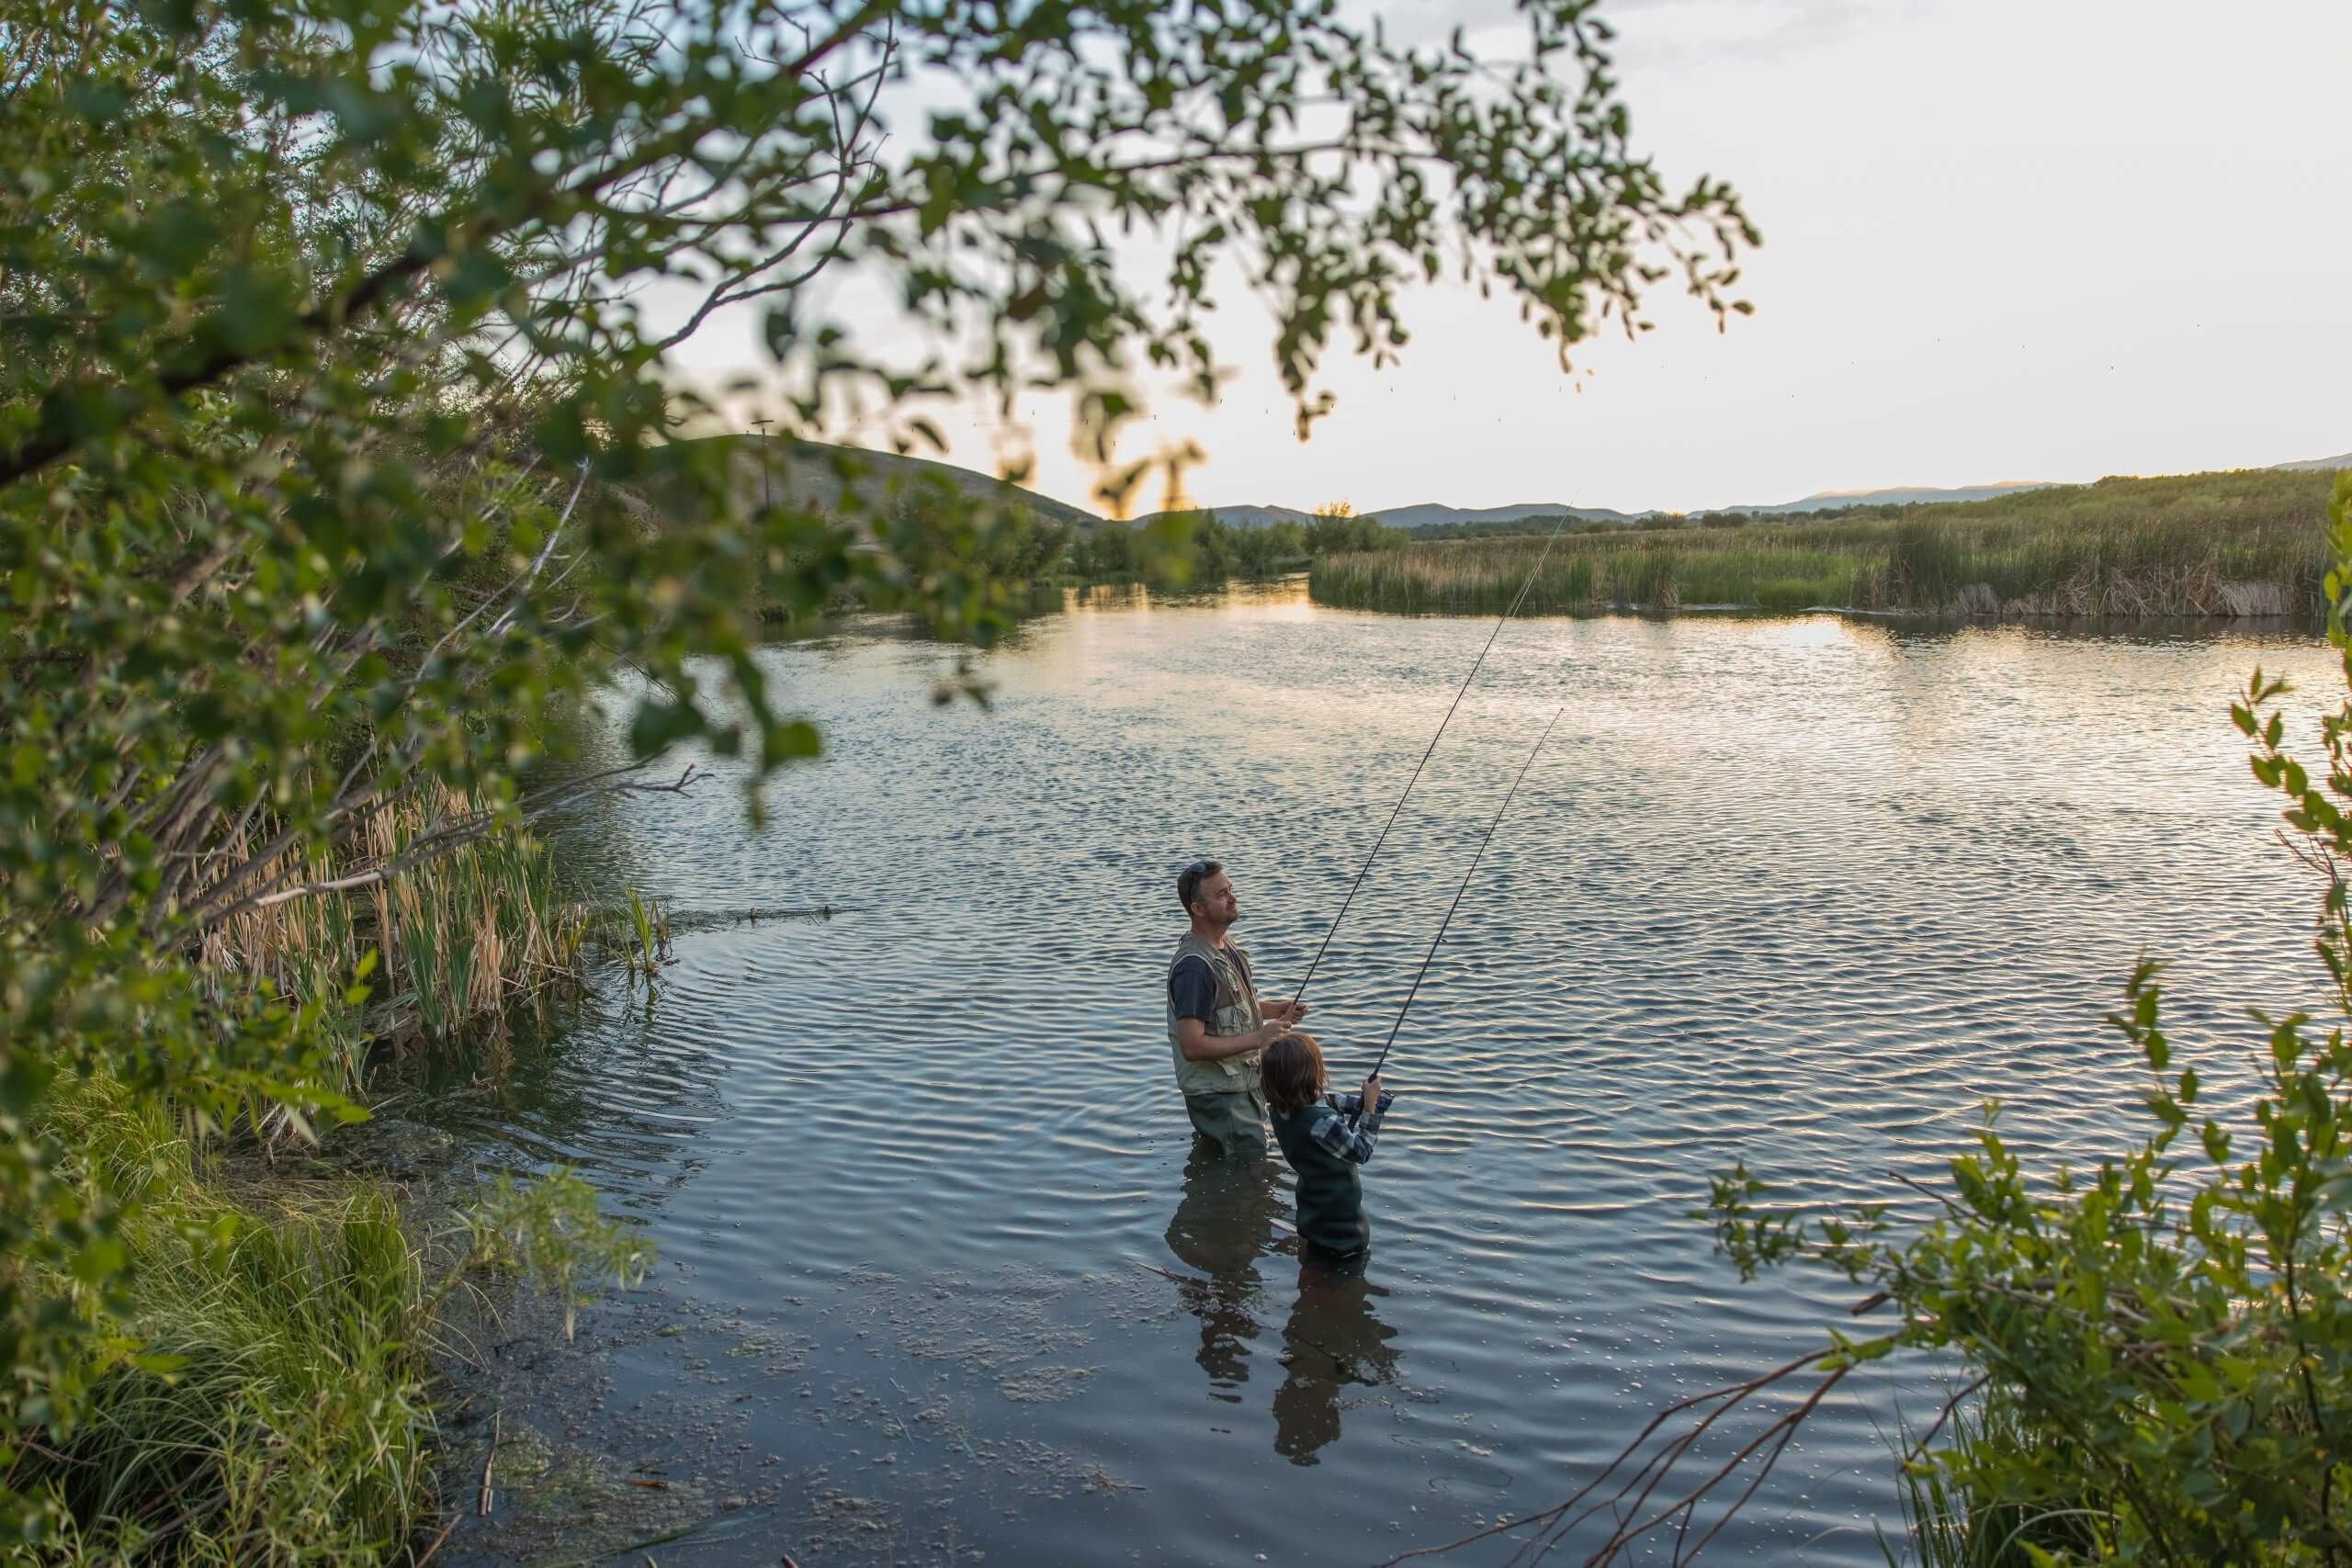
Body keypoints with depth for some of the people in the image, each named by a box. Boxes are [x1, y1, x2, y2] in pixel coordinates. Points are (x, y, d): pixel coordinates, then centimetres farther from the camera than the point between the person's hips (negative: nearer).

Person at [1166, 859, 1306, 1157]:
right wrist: (1258, 1038, -28)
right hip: (1218, 1096, -10)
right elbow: (1192, 1046, -31)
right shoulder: (1194, 965, -27)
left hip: (1244, 1085, 10)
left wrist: (1280, 1010, 4)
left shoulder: (1226, 946, 6)